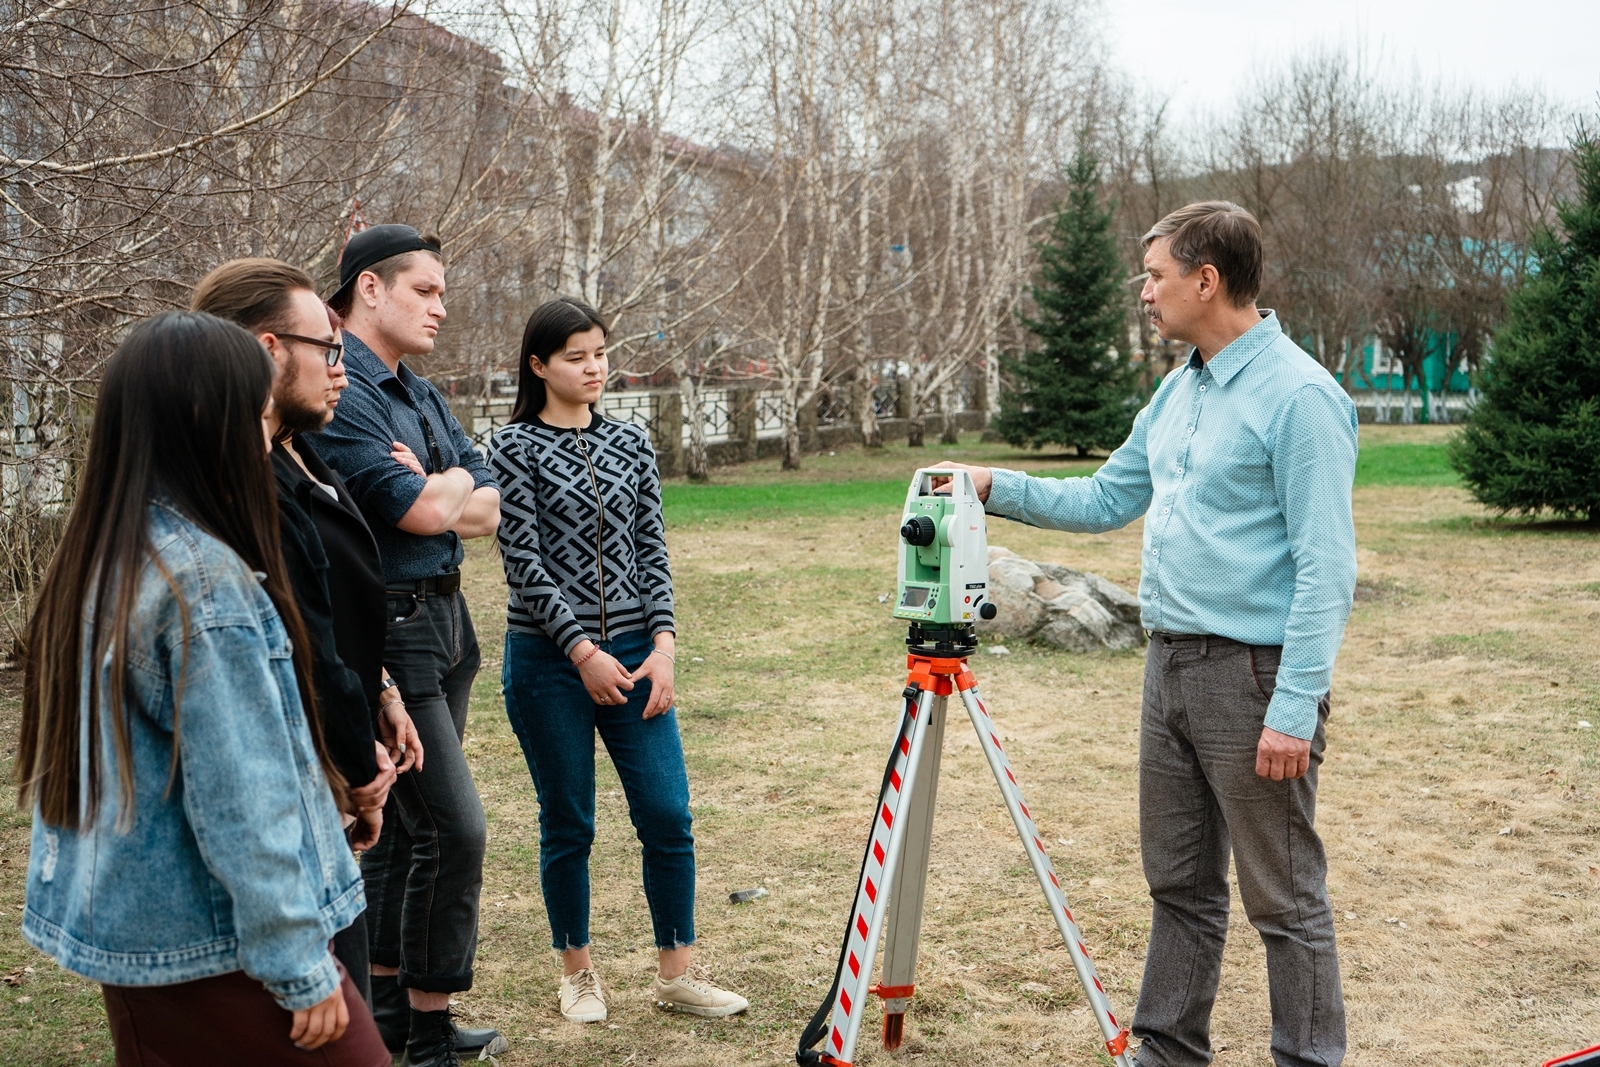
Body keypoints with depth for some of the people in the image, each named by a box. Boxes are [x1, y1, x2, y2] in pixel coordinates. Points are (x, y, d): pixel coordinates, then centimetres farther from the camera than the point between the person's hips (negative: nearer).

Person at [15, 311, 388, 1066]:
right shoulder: (205, 579, -22)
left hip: (123, 928, 8)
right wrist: (300, 967, -15)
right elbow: (241, 801, -21)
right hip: (215, 946, -8)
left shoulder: (92, 561, 4)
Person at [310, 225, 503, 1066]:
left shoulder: (420, 394, 15)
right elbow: (420, 510, -22)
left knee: (403, 820, 15)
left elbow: (492, 511, 9)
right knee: (452, 826, -8)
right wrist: (454, 482, -1)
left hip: (444, 620, 9)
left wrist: (436, 493, -10)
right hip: (387, 627, -9)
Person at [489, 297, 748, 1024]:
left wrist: (662, 645, -4)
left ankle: (675, 975, 14)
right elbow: (523, 560, -9)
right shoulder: (513, 447, -3)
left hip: (633, 652, 4)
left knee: (667, 814, 0)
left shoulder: (630, 444, 10)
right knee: (568, 823, 6)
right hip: (549, 659, -3)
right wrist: (583, 651, -13)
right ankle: (577, 973, 24)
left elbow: (651, 549, 7)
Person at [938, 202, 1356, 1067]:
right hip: (1169, 665, 9)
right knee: (1178, 884, 17)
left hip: (1253, 674, -9)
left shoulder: (1299, 396, -14)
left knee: (1284, 900, 1)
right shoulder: (1176, 392, 13)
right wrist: (996, 488, 14)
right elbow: (1107, 500, 23)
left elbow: (1326, 567, -18)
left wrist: (1295, 709, -21)